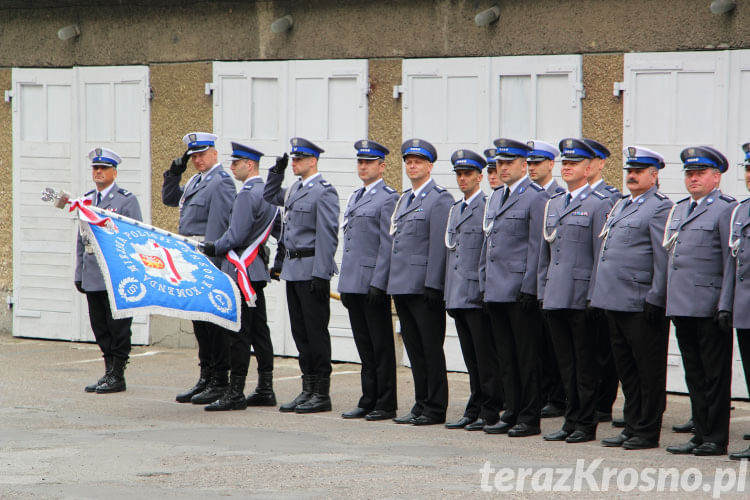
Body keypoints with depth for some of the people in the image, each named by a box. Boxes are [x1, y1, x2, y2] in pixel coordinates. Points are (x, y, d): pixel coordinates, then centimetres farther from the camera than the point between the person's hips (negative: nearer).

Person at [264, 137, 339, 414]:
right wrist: (277, 171, 16)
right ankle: (308, 390, 16)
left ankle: (322, 394, 1)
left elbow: (328, 236, -16)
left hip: (312, 270, -9)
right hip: (293, 269, 9)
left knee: (316, 331, -4)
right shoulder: (295, 189, 14)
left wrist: (321, 275, -21)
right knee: (300, 331, 10)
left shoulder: (324, 191, -11)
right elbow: (270, 197, 33)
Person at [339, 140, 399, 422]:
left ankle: (385, 405, 2)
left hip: (373, 283, -8)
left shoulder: (388, 198, -8)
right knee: (364, 345, 11)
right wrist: (344, 283, 17)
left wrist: (378, 283, -19)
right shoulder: (355, 198, 19)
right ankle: (368, 402, 15)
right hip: (353, 283, 8)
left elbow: (388, 245, -14)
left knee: (381, 346, -2)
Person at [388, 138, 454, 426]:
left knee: (431, 348, -3)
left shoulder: (440, 199, -7)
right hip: (402, 285, 8)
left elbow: (439, 245, -13)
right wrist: (393, 282, 16)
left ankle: (435, 409, 1)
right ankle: (421, 405, 16)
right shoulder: (404, 199, 19)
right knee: (414, 349, 11)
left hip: (424, 287, -8)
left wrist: (432, 285, -18)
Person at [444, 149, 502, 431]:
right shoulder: (455, 210, 19)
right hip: (458, 296, 8)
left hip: (478, 295, -8)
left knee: (485, 357, -4)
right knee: (471, 358, 11)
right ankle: (474, 411, 15)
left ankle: (490, 413, -1)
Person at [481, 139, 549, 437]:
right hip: (496, 291, 8)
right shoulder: (497, 200, 18)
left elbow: (537, 247, -12)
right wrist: (484, 283, 16)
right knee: (506, 357, 11)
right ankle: (512, 414, 17)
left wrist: (528, 289, -17)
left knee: (527, 357, -3)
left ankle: (530, 419, 1)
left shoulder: (535, 198, -8)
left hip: (520, 292, -8)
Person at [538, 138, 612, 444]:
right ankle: (571, 421, 15)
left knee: (585, 364, -1)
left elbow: (602, 255, -8)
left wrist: (594, 297, -12)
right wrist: (542, 292, 14)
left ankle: (586, 425, 3)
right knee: (565, 364, 10)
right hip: (555, 299, 7)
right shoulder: (553, 205, 17)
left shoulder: (599, 205, -4)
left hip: (581, 300, -7)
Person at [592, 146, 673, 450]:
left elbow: (664, 258, -13)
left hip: (641, 306, -9)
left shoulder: (660, 208, -8)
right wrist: (600, 295, 19)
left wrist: (655, 299, -17)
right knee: (626, 369, 13)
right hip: (615, 301, 9)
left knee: (648, 371, -1)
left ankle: (647, 433, 3)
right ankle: (632, 428, 20)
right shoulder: (621, 206, 19)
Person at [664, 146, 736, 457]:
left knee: (715, 375, -1)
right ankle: (701, 435, 16)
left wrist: (725, 306, -16)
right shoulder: (678, 210, 18)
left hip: (710, 309, -7)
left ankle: (716, 439, 3)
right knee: (694, 376, 11)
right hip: (681, 308, 7)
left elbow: (732, 263, -10)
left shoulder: (726, 209, -5)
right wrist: (665, 299, 15)